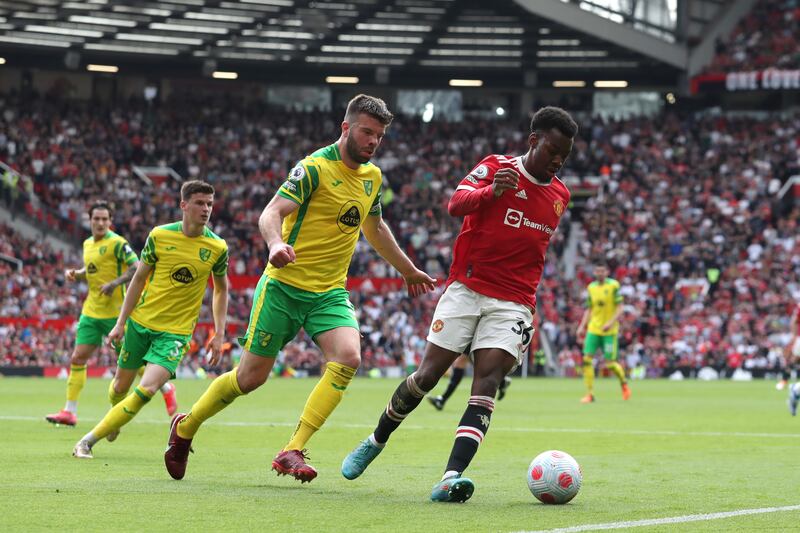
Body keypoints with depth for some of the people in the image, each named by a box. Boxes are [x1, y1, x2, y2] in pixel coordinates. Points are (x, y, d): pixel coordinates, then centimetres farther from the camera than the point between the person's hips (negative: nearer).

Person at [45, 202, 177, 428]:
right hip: (91, 312, 7)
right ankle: (69, 411, 2)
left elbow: (138, 268, -16)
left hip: (115, 311, -7)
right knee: (78, 358, 0)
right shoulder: (88, 244, 12)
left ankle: (167, 389, 21)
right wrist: (75, 273, 5)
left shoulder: (117, 243, -12)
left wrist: (115, 283, -26)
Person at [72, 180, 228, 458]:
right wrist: (121, 323, 2)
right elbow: (139, 279, 4)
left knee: (147, 390, -20)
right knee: (121, 386, 13)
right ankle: (114, 418, 49)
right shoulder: (160, 235, -7)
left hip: (176, 331, -1)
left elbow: (221, 289, 11)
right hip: (141, 321, 1)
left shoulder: (218, 247, -5)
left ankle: (89, 440, -12)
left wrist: (219, 334, 5)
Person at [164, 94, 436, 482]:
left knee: (348, 356, -23)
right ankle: (184, 428, 27)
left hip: (330, 293, 5)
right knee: (251, 376, 0)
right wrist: (276, 244, -43)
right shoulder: (314, 168, -12)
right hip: (285, 286, -5)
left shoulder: (372, 177, 10)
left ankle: (292, 452, -20)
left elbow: (375, 228, 28)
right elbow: (272, 212, -22)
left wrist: (408, 271, 36)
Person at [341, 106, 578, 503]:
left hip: (513, 302, 2)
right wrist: (491, 191, -39)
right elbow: (455, 205, -20)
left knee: (487, 383, -16)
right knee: (426, 376, -1)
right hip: (467, 288, -2)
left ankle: (452, 477, -28)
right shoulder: (497, 167, -3)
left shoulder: (560, 195, 12)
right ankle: (375, 441, 25)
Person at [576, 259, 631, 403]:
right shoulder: (591, 287, 8)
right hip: (593, 329, 4)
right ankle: (590, 394, -2)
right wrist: (582, 326, 6)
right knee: (587, 359, -8)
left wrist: (611, 323, -21)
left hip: (609, 331, -4)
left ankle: (624, 383, 26)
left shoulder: (613, 285, -6)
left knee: (610, 363, -5)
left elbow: (620, 308, -8)